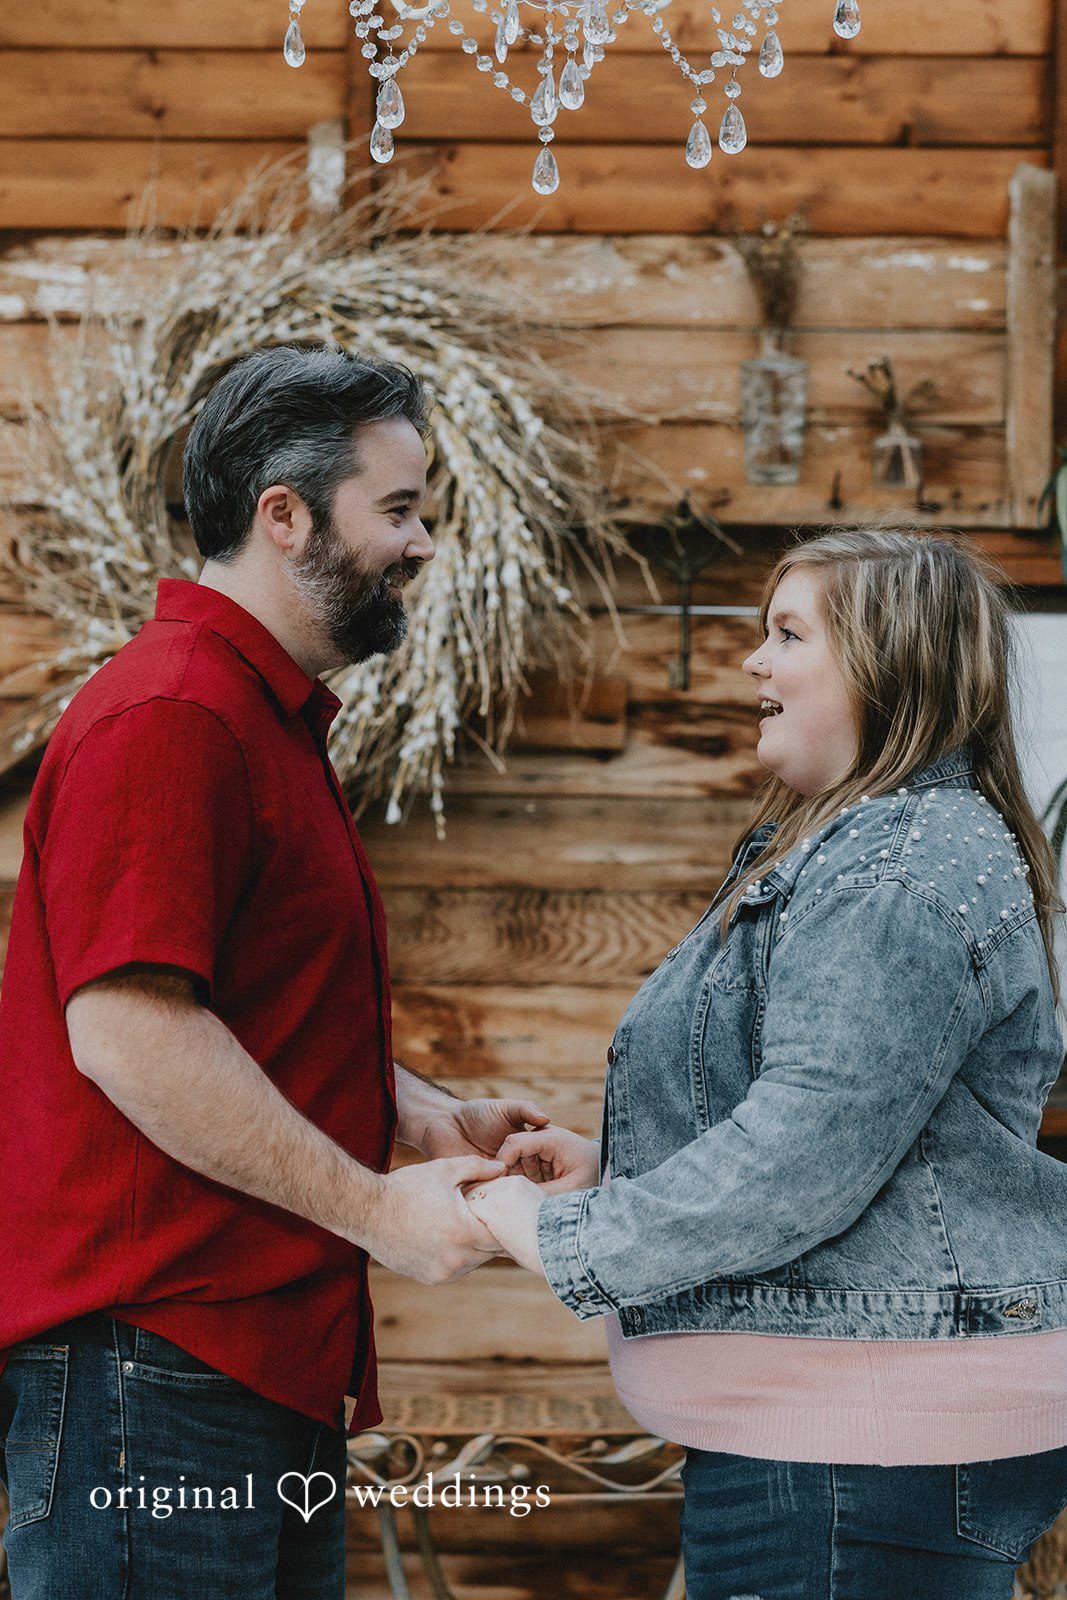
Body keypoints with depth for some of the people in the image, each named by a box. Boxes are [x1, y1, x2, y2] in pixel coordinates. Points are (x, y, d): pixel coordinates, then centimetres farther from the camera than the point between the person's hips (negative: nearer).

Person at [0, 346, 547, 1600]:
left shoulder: (273, 720, 20)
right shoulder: (166, 717, -15)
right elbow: (129, 1028, -23)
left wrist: (430, 1118, 13)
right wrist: (374, 1205, -18)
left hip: (274, 1357, 11)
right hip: (157, 1360, -10)